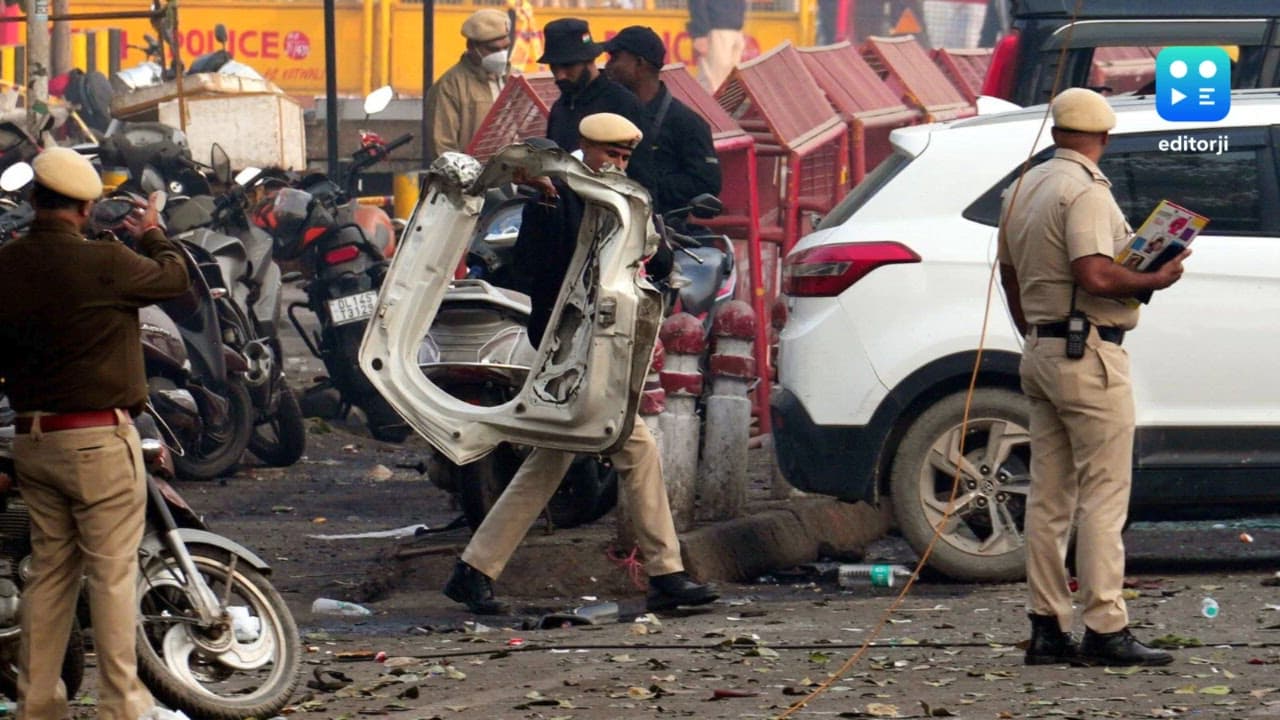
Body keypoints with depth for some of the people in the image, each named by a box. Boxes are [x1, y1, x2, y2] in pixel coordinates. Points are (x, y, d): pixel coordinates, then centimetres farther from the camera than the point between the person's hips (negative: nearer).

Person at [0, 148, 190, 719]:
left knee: (49, 571, 13)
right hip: (100, 436, -6)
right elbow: (175, 278, 3)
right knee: (113, 572, -1)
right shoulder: (103, 262, -15)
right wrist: (152, 235, 22)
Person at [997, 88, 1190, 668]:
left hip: (1041, 353, 9)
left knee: (1048, 497, 9)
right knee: (1104, 494, -7)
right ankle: (1105, 630, -10)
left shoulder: (1023, 190, 13)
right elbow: (1096, 277, -25)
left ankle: (1048, 628, 10)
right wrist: (1156, 281, -10)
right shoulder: (1086, 191, -14)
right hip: (1089, 357, -9)